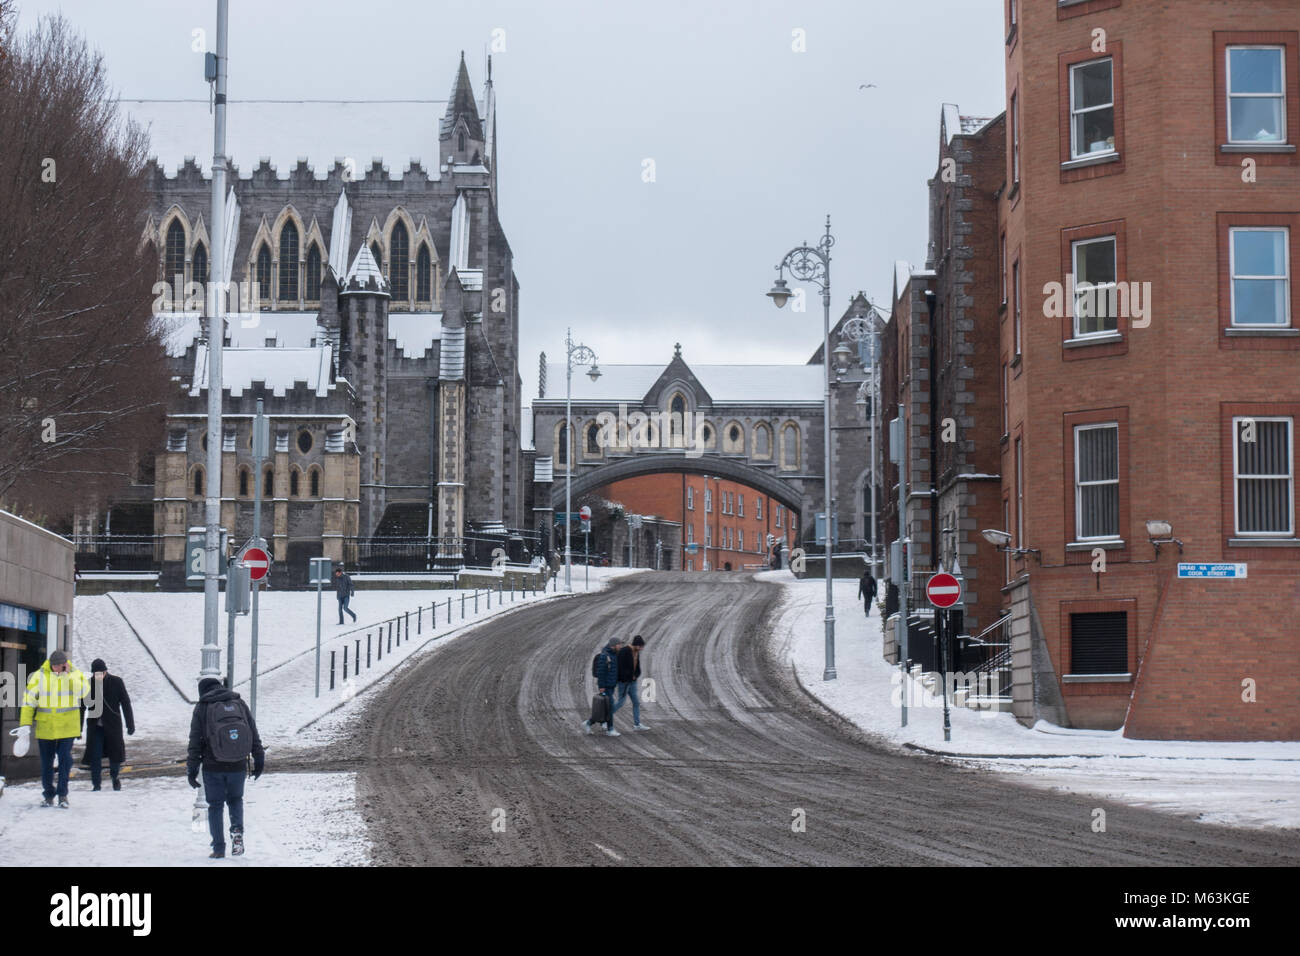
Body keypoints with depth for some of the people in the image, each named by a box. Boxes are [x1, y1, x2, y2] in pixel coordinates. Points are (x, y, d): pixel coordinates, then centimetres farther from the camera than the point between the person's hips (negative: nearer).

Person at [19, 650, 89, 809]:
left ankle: (63, 794, -1)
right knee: (46, 762, 8)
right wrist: (25, 723, -6)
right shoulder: (40, 675, -1)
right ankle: (49, 795, 21)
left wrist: (68, 675, -23)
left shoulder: (75, 674, -2)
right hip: (45, 726, 1)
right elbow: (29, 698, 0)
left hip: (67, 727, -1)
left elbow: (83, 690, -20)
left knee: (65, 759, -10)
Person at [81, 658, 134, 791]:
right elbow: (82, 706, 5)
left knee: (115, 754, 3)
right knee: (94, 756, -5)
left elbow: (126, 704, -2)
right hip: (95, 726, 1)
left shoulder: (117, 682, -6)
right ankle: (96, 784, 7)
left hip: (113, 726, -1)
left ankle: (114, 777, 31)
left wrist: (130, 724, -3)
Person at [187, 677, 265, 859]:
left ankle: (218, 848, 5)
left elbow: (195, 742, -4)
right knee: (235, 799, 22)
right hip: (238, 767, 2)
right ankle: (237, 830, -3)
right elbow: (254, 736, 7)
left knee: (215, 806, 9)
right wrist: (259, 760, 13)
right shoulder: (239, 704, 7)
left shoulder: (202, 708, -1)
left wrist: (192, 769, -1)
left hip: (213, 768, -2)